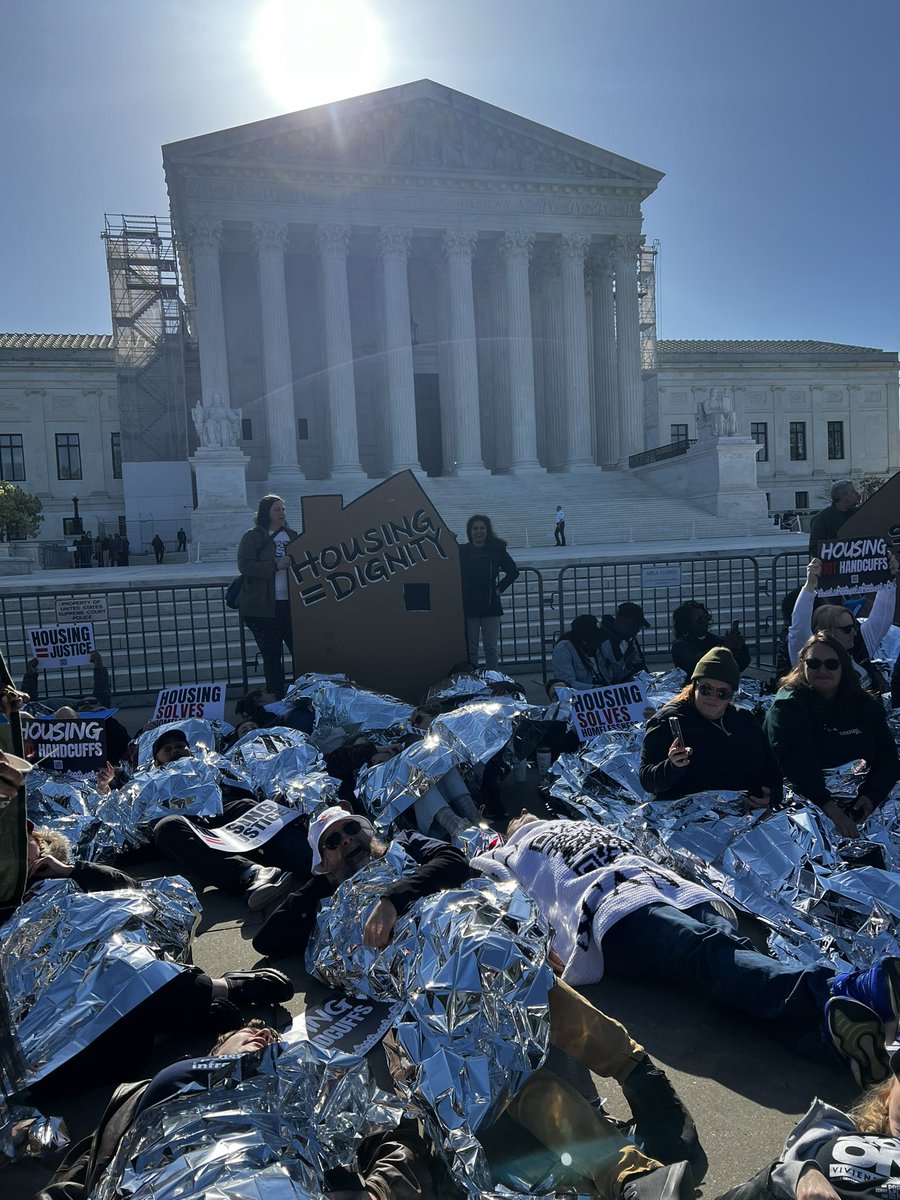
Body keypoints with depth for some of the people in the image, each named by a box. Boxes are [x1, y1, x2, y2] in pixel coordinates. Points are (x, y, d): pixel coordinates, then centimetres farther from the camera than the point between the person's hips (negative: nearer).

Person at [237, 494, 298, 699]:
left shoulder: (291, 536, 14)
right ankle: (277, 699, 11)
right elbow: (245, 566, -11)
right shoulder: (253, 537, 1)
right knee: (272, 654, 3)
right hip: (264, 607, -3)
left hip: (290, 603, 3)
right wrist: (275, 565, -18)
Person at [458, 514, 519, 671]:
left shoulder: (496, 550, 2)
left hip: (490, 605, 0)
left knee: (491, 648, 7)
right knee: (470, 648, 6)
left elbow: (513, 572, 9)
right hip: (468, 606, 0)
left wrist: (500, 588, 2)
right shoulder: (462, 551, 2)